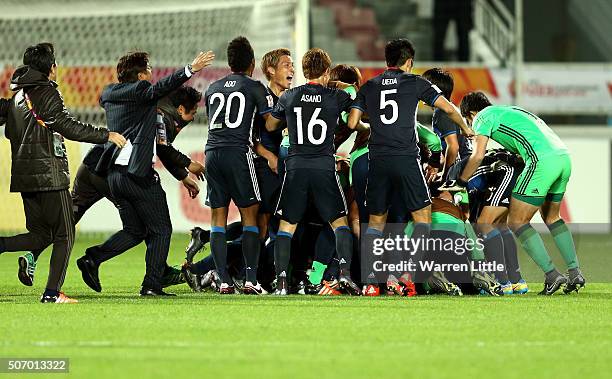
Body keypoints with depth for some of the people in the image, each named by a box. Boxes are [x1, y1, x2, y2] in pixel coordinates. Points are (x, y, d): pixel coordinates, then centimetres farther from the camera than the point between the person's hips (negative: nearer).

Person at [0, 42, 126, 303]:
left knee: (40, 236, 12)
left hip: (23, 174, 7)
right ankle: (52, 292, -5)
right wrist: (106, 135, -9)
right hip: (50, 174, -7)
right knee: (64, 235, 1)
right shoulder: (47, 93, -10)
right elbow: (69, 127, -15)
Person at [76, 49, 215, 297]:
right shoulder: (140, 91, -6)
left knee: (135, 230, 18)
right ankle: (151, 285, -4)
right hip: (139, 172, -7)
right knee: (161, 230, 3)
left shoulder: (109, 94, 15)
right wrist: (191, 69, -36)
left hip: (114, 172, 7)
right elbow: (160, 88, -26)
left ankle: (92, 259, 1)